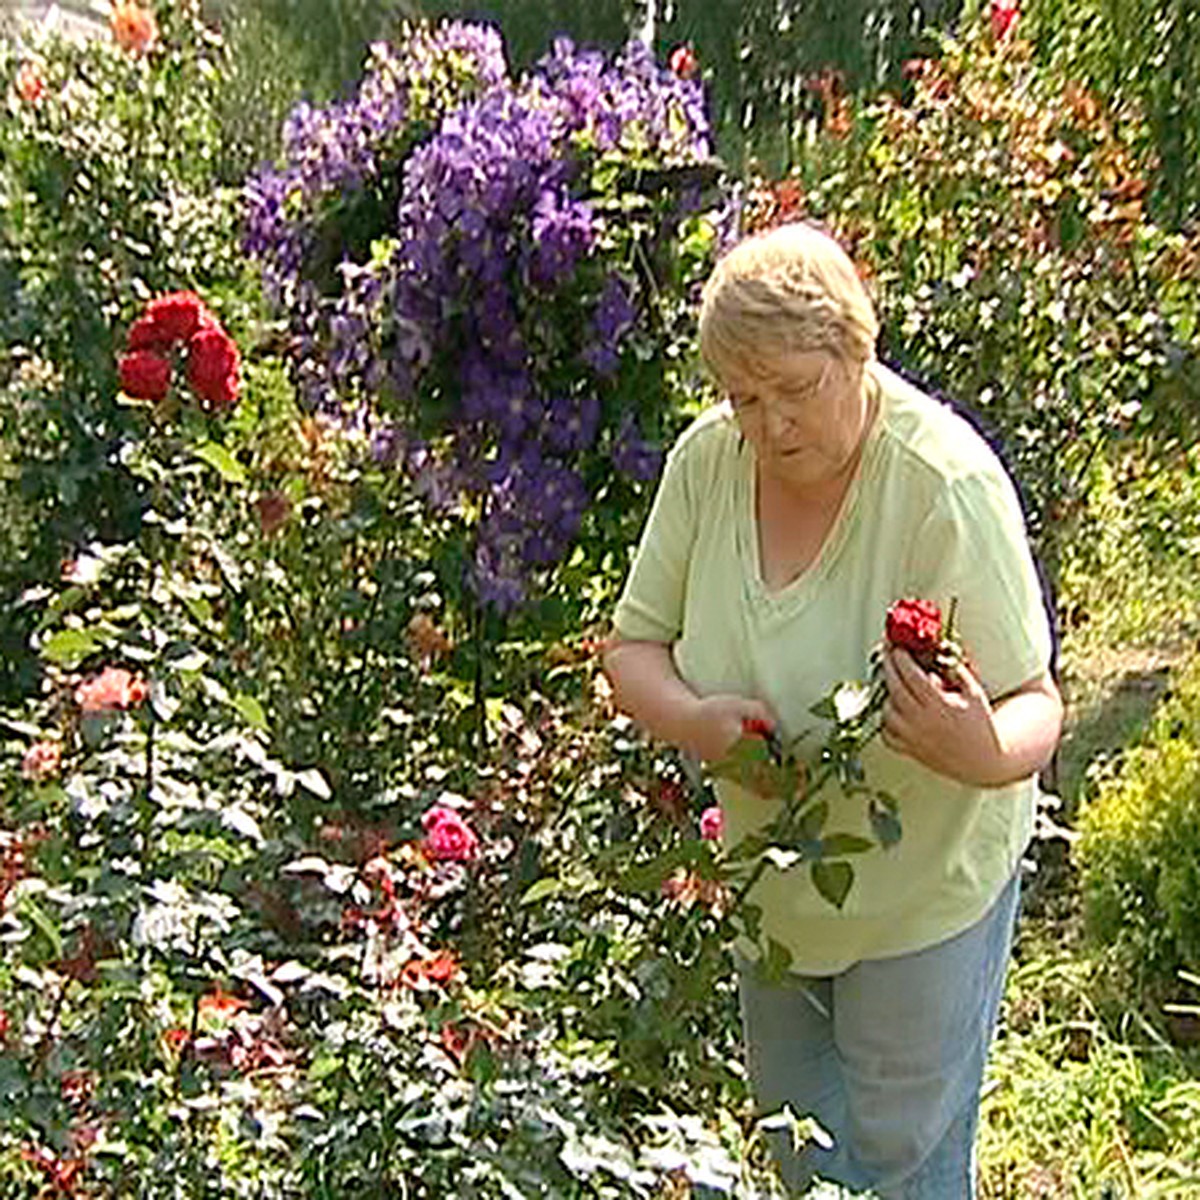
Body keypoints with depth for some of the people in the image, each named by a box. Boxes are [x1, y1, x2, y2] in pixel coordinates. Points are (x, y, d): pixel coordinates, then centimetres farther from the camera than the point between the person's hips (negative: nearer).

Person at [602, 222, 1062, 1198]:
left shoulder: (947, 485, -27)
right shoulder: (707, 458, -13)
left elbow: (1033, 703, -22)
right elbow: (634, 647, -5)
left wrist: (986, 753, -46)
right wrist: (692, 718, -27)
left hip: (923, 888, -4)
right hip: (771, 884, 5)